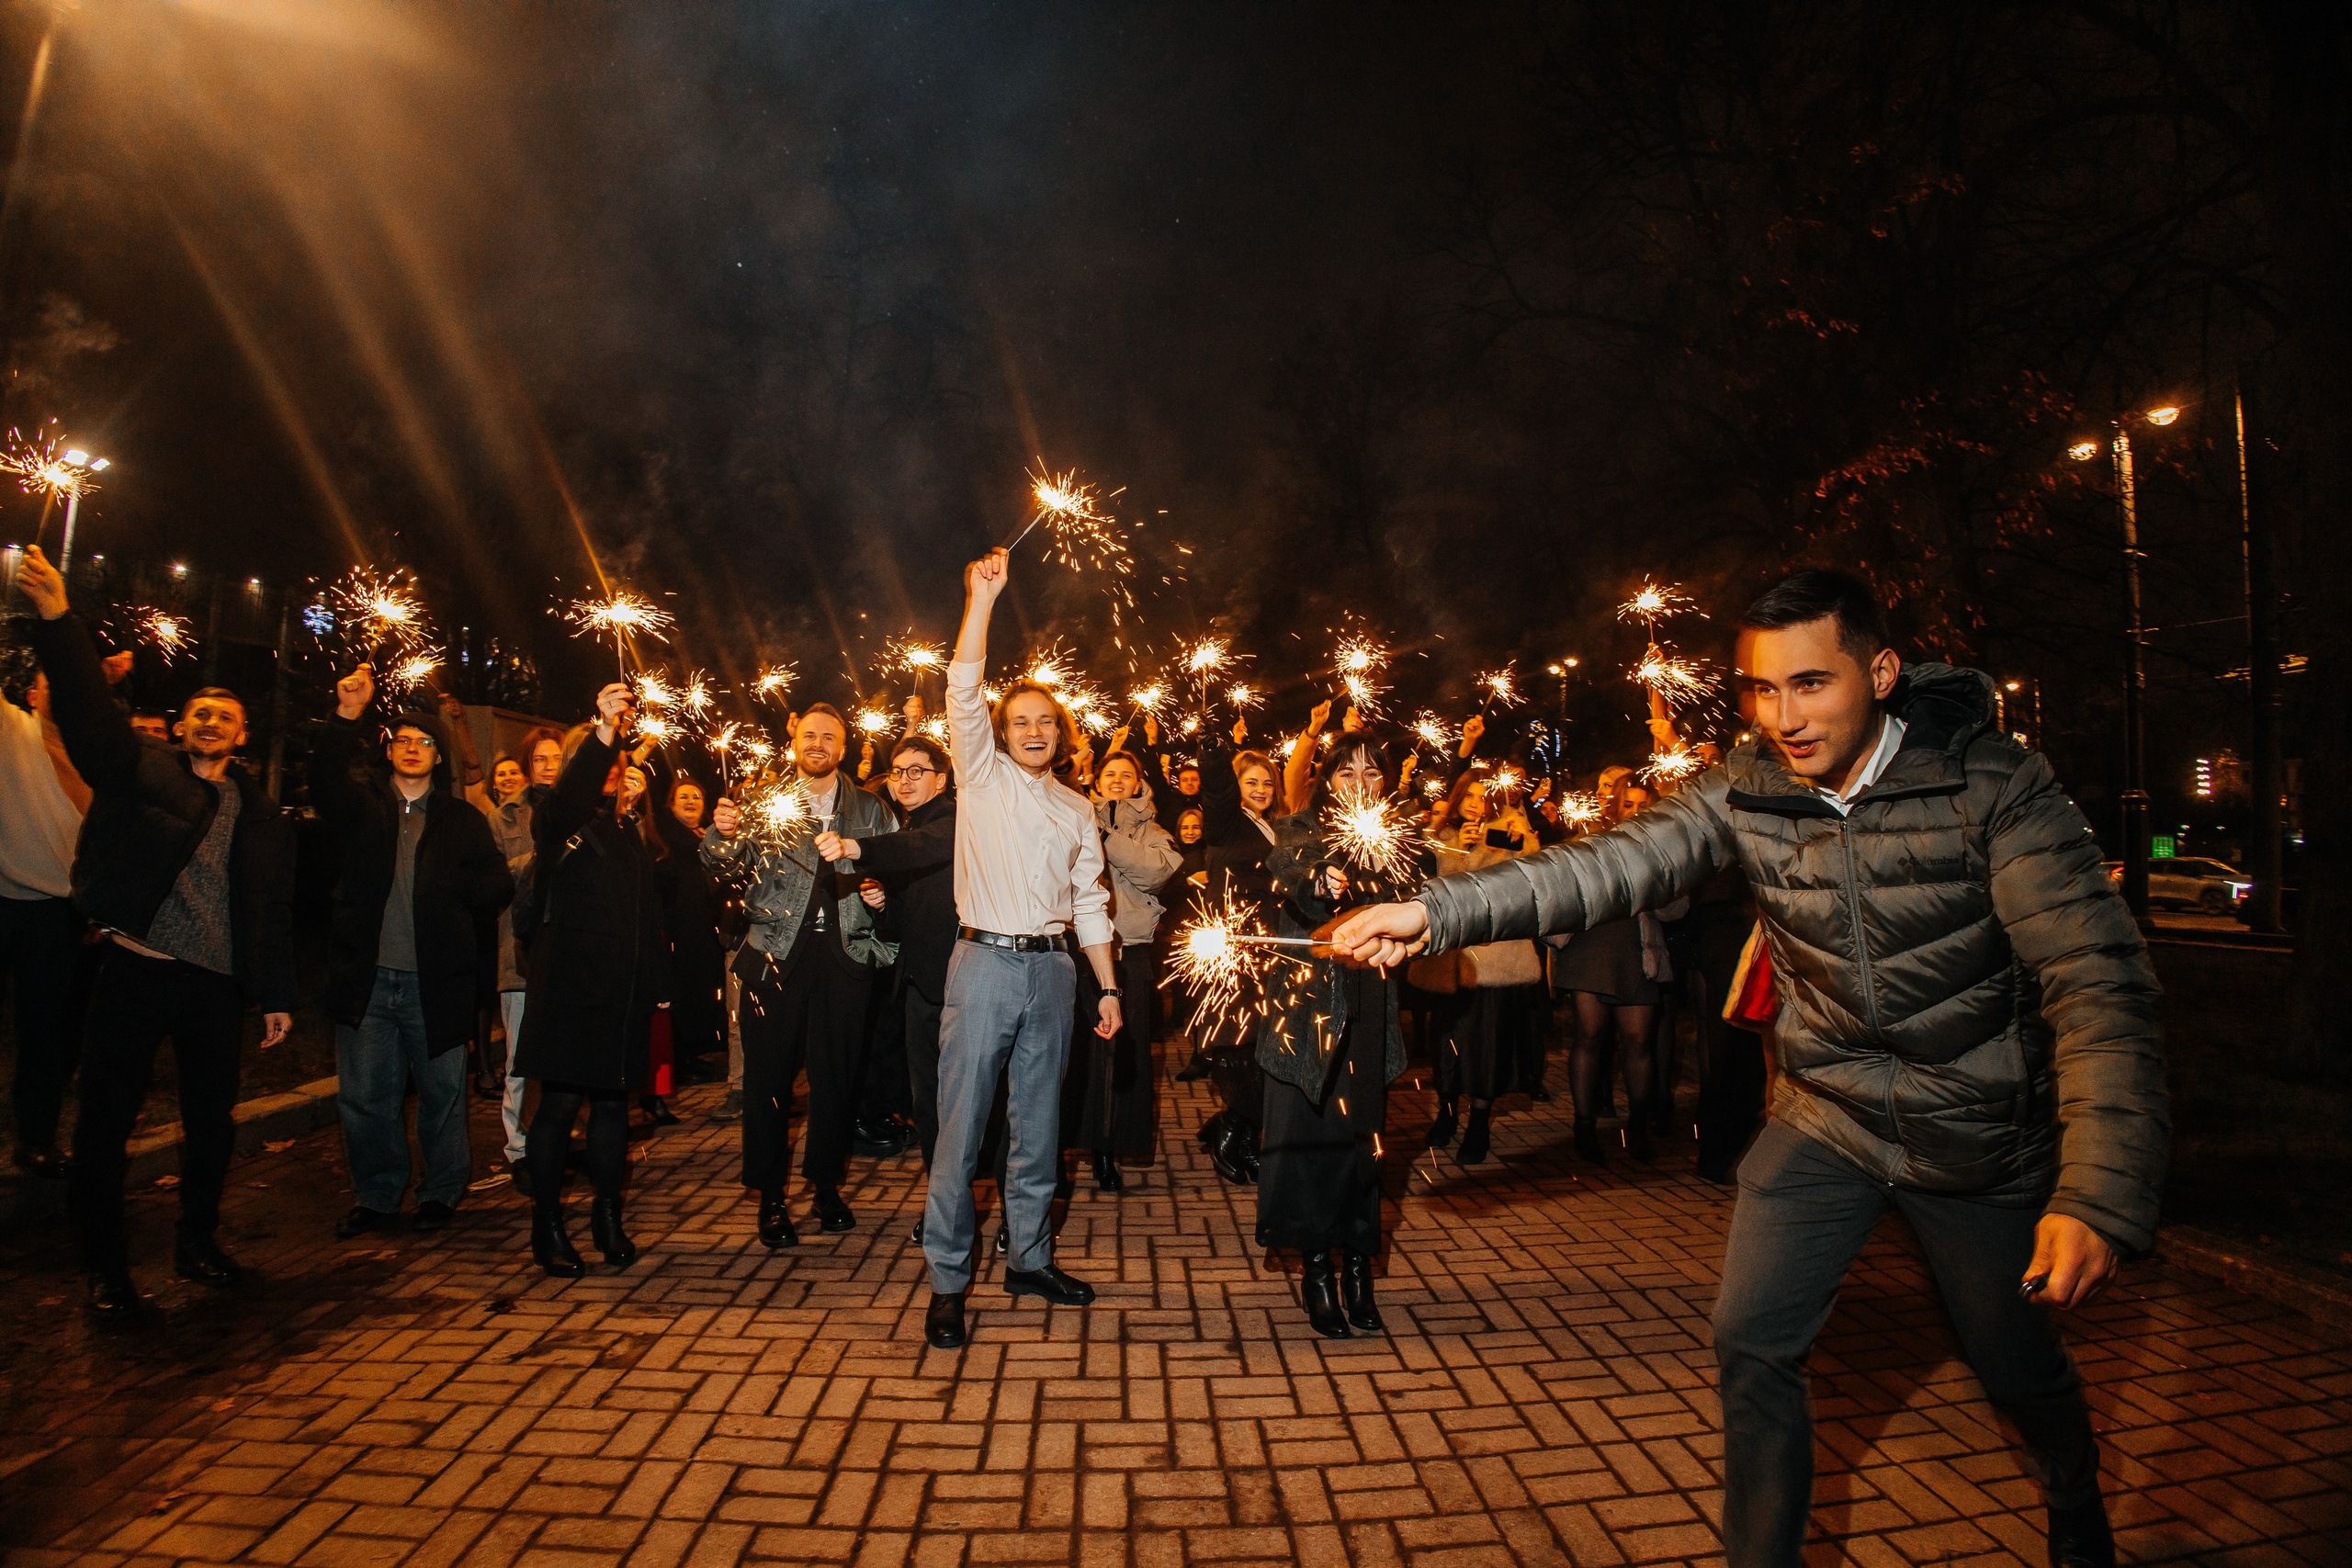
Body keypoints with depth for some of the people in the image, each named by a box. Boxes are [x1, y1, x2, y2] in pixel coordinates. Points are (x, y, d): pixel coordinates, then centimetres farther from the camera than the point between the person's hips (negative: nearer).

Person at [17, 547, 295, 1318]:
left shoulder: (259, 814, 11)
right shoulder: (140, 769, 5)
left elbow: (274, 908, 11)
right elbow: (90, 708, -12)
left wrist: (277, 995, 7)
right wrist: (55, 618, -27)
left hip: (217, 983, 3)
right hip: (134, 971, -2)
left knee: (213, 1122, 10)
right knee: (106, 1121, 2)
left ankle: (197, 1242, 28)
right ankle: (104, 1268, 16)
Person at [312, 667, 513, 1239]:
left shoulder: (462, 820, 9)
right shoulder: (363, 804, 10)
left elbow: (498, 887, 3)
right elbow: (326, 783, -14)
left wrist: (439, 887, -9)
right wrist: (346, 717, -26)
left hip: (436, 982, -1)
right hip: (367, 978, 1)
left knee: (442, 1092, 6)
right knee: (364, 1095, 6)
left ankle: (441, 1191, 23)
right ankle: (375, 1194, 24)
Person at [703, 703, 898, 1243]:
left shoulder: (869, 810, 11)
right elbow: (722, 859, -4)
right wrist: (723, 832, -25)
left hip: (845, 955, 1)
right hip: (777, 955, -1)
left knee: (836, 1074, 7)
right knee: (768, 1074, 3)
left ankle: (827, 1186, 24)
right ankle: (770, 1197, 15)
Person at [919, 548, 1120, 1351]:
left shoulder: (1076, 810, 14)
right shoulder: (983, 777, 3)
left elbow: (1089, 903, 15)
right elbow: (963, 692, -10)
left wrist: (1108, 985, 10)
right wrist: (982, 595, -17)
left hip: (1051, 969, 4)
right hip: (985, 962, -4)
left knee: (1038, 1125, 12)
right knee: (962, 1127, -1)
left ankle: (1029, 1258, 27)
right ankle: (947, 1280, 10)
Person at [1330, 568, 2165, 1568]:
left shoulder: (1995, 786, -22)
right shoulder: (1748, 788, -11)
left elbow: (2098, 980, -26)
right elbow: (1614, 865, -19)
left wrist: (2102, 1194, -37)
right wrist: (1437, 910, -31)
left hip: (1980, 1134, -2)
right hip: (1829, 1116, 2)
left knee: (2018, 1363, 17)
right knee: (1753, 1338, -1)